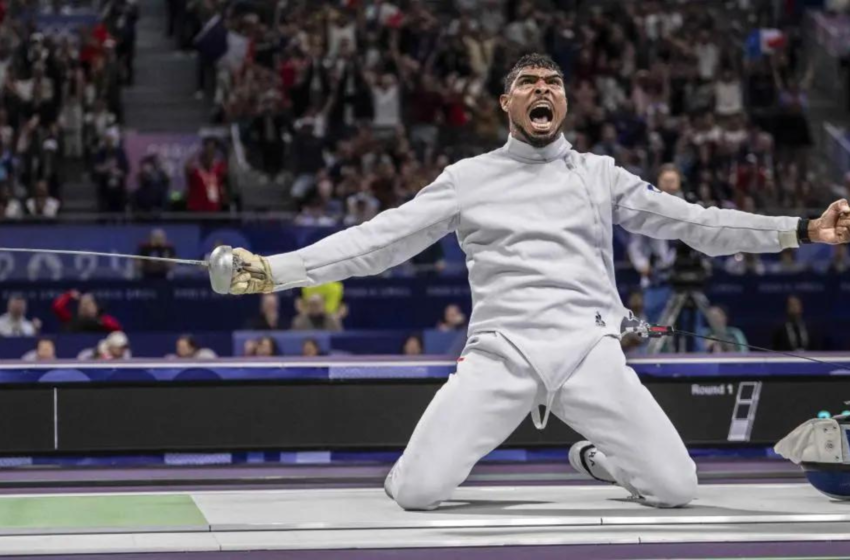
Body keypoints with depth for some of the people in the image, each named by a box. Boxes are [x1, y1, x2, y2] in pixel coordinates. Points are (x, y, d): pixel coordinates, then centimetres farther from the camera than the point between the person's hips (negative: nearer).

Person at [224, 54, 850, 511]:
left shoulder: (599, 174, 14)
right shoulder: (467, 178, 10)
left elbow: (690, 222, 10)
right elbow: (376, 240, 4)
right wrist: (273, 271, -8)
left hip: (588, 350, 2)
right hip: (501, 353, -1)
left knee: (676, 490, -12)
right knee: (417, 493, -20)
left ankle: (599, 458, 24)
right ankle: (439, 460, 20)